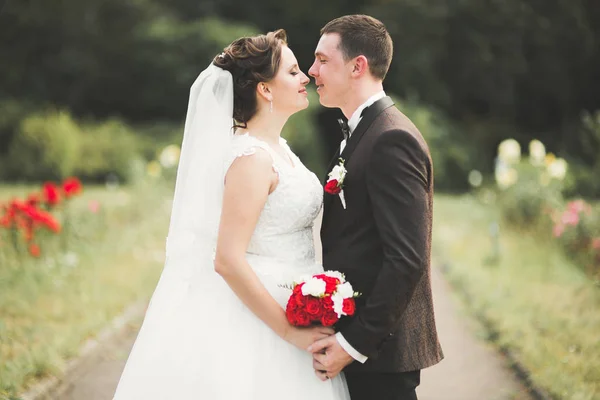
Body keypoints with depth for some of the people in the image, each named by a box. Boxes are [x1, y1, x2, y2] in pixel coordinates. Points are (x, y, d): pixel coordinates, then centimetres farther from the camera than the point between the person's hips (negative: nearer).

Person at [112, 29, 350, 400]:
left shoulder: (278, 148, 9)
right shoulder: (252, 158, -19)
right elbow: (228, 260, -24)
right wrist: (289, 330, -21)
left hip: (284, 308, 9)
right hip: (259, 323, -9)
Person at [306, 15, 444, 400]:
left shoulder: (392, 140, -16)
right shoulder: (362, 133, 15)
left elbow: (407, 260, -22)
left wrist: (355, 343, -20)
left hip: (380, 351, -9)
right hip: (352, 339, 9)